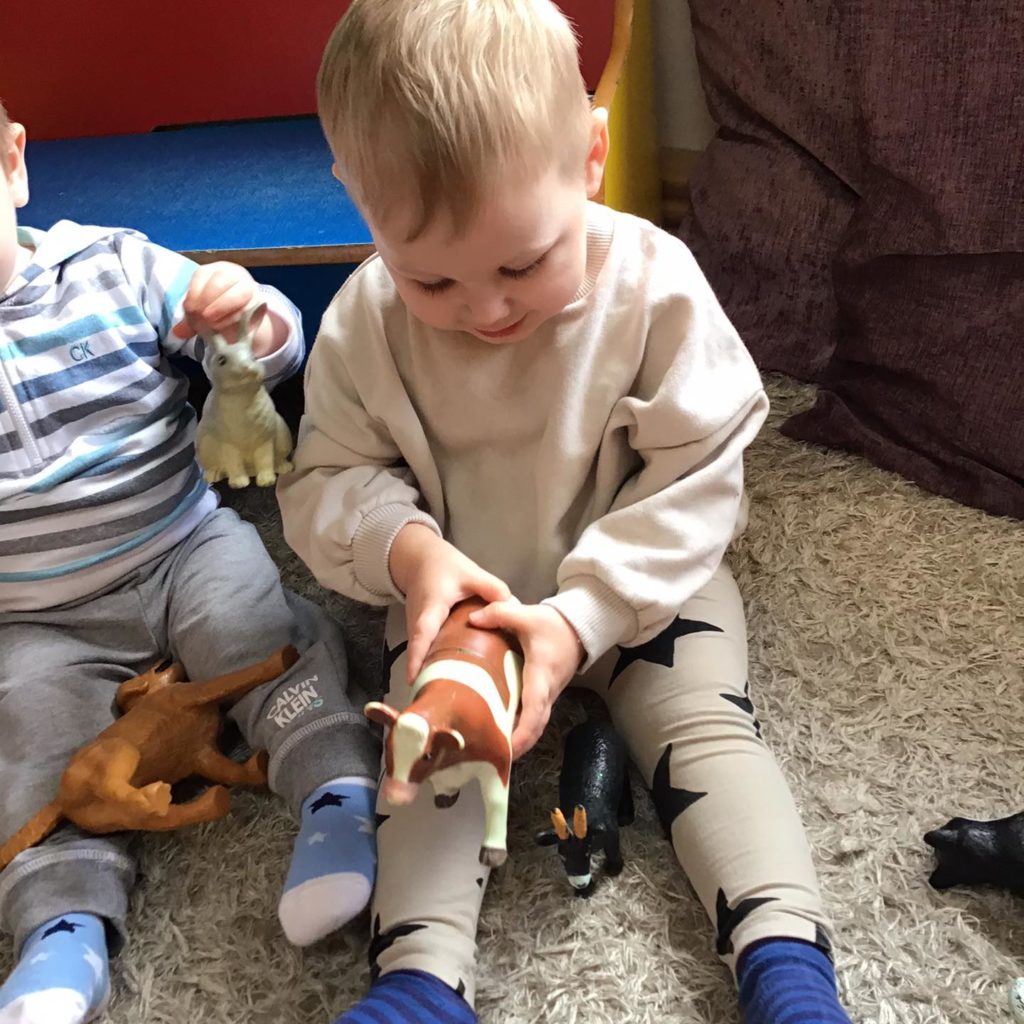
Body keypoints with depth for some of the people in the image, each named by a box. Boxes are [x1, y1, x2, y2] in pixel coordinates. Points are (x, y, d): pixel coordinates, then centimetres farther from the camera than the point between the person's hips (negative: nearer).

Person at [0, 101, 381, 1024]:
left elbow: (276, 350, 0)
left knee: (246, 620, -25)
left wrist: (249, 315, -23)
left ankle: (338, 786, -17)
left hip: (187, 548, -1)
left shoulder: (116, 266, -3)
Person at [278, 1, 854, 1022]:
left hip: (644, 586, -1)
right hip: (455, 600, 2)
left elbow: (695, 480, -18)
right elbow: (329, 479, -7)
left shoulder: (656, 284, -20)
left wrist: (581, 616, -29)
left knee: (705, 724, -16)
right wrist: (407, 548, -30)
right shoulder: (366, 324, -14)